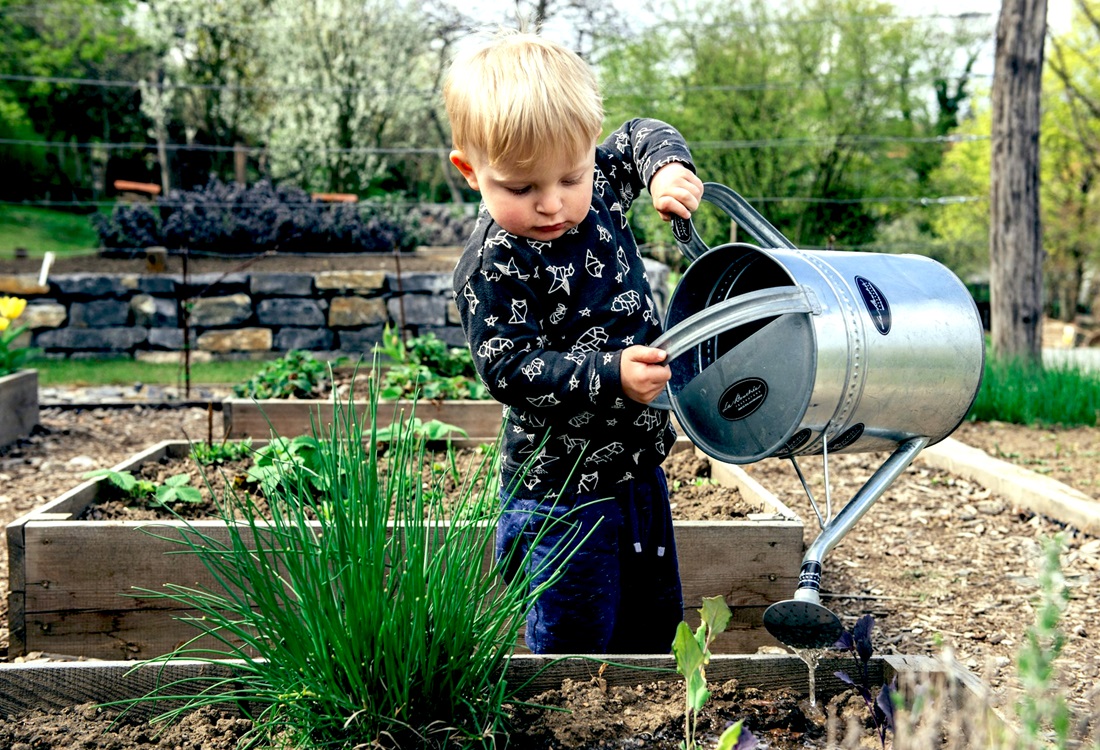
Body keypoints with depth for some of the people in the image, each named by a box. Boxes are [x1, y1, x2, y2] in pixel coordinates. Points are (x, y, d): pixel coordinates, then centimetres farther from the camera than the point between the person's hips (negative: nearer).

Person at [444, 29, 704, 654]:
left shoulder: (599, 188, -2)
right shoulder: (493, 267, -21)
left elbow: (641, 137, 16)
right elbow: (508, 369, -23)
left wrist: (668, 168, -6)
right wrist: (610, 375, -32)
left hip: (638, 465, 7)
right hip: (562, 487, -7)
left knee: (656, 623, 21)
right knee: (575, 647, 0)